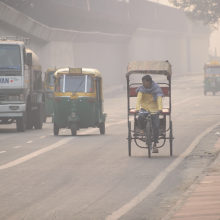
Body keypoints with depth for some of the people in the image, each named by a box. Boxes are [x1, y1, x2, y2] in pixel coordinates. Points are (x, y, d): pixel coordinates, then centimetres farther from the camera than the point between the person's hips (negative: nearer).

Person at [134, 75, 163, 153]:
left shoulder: (156, 89, -11)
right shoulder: (142, 89, -7)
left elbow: (159, 99, -23)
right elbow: (139, 97, -19)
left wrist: (160, 108, -39)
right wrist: (137, 108, -35)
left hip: (154, 109, 0)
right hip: (144, 108, 0)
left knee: (156, 127, -7)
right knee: (141, 117, -34)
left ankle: (155, 146, 8)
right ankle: (142, 129, -2)